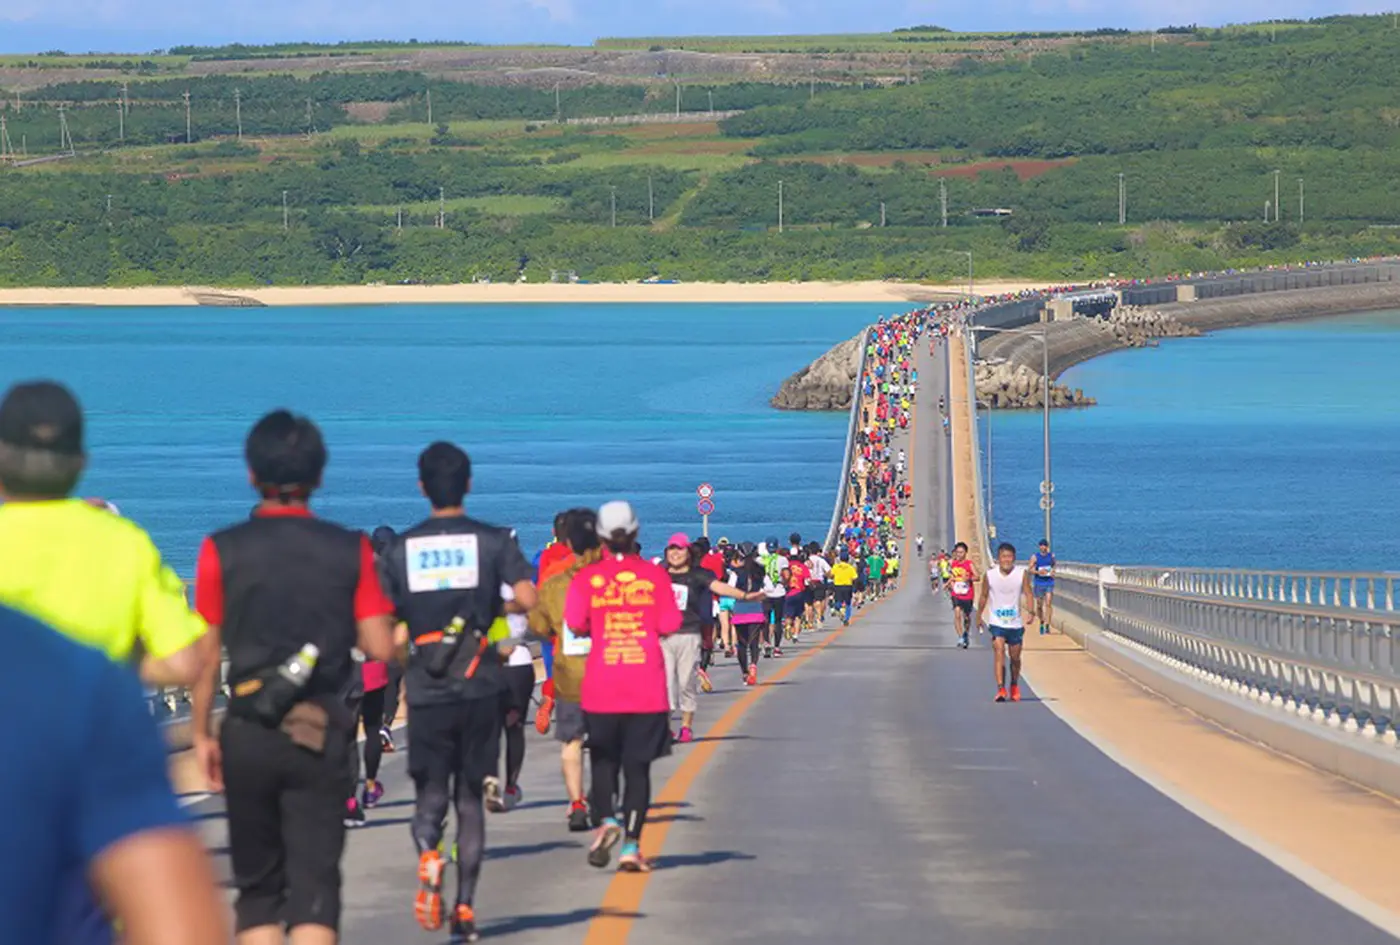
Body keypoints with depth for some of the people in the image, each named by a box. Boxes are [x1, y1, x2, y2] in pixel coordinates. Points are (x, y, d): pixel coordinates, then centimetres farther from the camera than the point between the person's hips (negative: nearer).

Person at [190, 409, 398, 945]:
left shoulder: (222, 551, -3)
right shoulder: (351, 551, -2)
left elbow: (205, 655, -2)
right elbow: (380, 647, -4)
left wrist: (202, 734, 7)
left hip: (248, 734, 0)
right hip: (321, 736, 0)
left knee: (257, 884, 13)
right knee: (314, 882, -2)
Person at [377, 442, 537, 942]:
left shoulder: (401, 548, 3)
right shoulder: (493, 540, -1)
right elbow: (527, 597, -13)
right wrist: (501, 607, 8)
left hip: (426, 692, 0)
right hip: (481, 689, 0)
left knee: (430, 794, 8)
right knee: (470, 801, 10)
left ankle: (428, 854, -24)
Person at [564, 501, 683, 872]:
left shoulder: (587, 577, 0)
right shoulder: (655, 575, 0)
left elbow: (575, 623, -7)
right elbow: (670, 623, -3)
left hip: (600, 688, 0)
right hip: (647, 689, 0)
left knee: (604, 760, 15)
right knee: (638, 766, 5)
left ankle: (606, 819, -9)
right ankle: (631, 845, -1)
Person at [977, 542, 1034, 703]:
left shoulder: (1022, 574, -7)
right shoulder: (989, 575, -6)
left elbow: (1028, 594, -8)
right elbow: (984, 596, 7)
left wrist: (1030, 611, -24)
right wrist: (979, 615, 14)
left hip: (1015, 623, 1)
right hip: (996, 622, -1)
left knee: (1015, 657, 12)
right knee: (999, 651, -19)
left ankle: (1014, 686, 37)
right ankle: (1000, 689, -23)